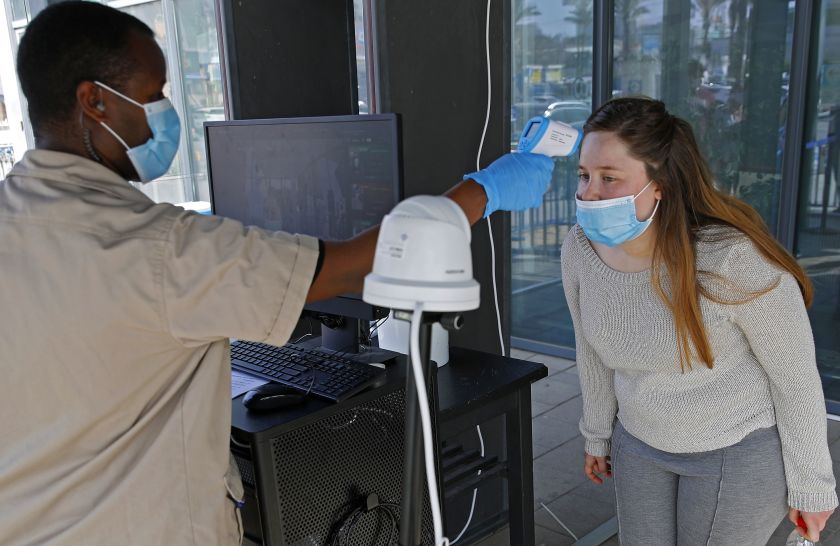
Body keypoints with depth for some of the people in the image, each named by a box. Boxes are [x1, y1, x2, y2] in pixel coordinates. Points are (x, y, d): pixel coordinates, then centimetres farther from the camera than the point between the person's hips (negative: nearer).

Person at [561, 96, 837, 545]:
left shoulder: (735, 259, -30)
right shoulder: (580, 249, -15)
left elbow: (797, 378, -16)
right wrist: (597, 434, 14)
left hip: (739, 453, -4)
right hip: (640, 443, 5)